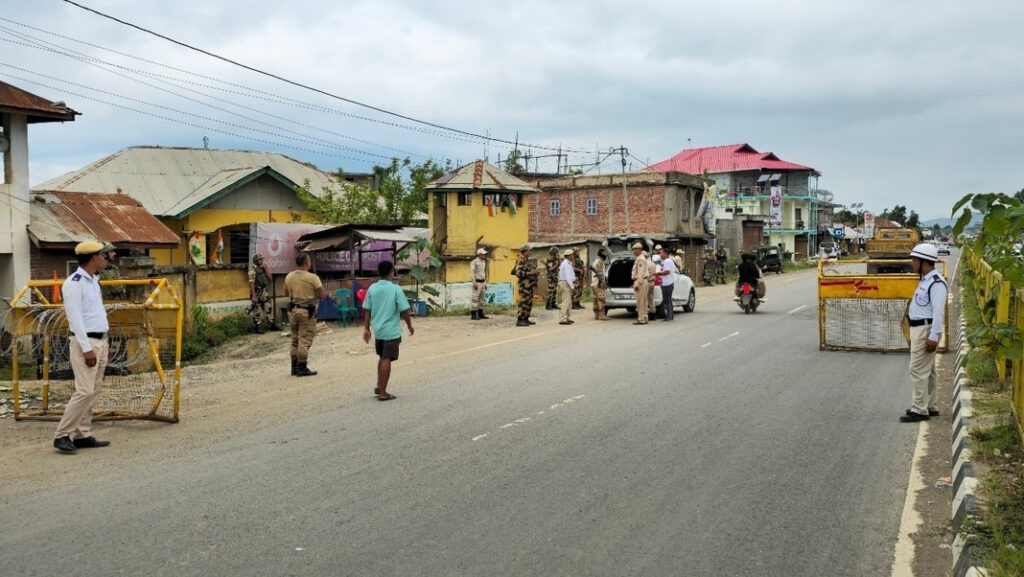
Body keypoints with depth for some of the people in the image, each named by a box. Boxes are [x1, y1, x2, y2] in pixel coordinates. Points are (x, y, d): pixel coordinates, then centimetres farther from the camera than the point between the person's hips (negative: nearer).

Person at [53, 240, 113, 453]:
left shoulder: (94, 281, 16)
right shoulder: (74, 283, -13)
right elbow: (75, 317, -18)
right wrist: (86, 348, -20)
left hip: (100, 341, 9)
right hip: (85, 342, -9)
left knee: (93, 391, 9)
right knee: (85, 391, -12)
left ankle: (82, 435, 14)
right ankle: (62, 435, -5)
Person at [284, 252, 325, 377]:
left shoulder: (289, 277, 4)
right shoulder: (312, 277, -13)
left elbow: (286, 292, 17)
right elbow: (322, 295, -12)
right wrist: (324, 293, 8)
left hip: (293, 310, 6)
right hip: (307, 311, -6)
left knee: (295, 339, 15)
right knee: (305, 340, -1)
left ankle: (294, 367, 19)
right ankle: (302, 368, 0)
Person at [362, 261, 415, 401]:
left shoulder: (372, 288, 2)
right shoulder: (396, 289, -12)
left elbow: (367, 310, 3)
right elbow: (404, 311, -11)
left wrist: (366, 328, 10)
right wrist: (410, 326, 3)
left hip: (377, 330, 5)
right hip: (391, 331, -5)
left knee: (382, 358, 21)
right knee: (386, 360, -1)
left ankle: (379, 387, 27)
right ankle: (382, 393, 3)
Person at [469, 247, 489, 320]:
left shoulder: (483, 262, 15)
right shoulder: (474, 262, -10)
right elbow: (472, 273, -15)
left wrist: (485, 283, 19)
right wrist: (474, 283, -20)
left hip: (483, 282, 9)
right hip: (477, 282, -9)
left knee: (481, 299, 11)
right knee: (475, 299, -8)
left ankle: (480, 314, 16)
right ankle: (473, 315, -8)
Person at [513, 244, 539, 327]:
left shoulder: (527, 260, 16)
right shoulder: (520, 261, -13)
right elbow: (518, 272, -23)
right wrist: (529, 273, -22)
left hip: (530, 284, 10)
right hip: (524, 284, -10)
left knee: (529, 302, 12)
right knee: (523, 302, -10)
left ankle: (526, 319, 18)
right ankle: (519, 321, -8)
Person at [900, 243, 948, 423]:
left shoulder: (936, 283, -17)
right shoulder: (925, 280, 14)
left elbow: (938, 311, -22)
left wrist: (933, 337, -25)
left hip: (927, 329, -11)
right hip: (919, 328, 11)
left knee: (918, 370, -10)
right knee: (927, 370, 16)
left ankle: (919, 410, -6)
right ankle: (930, 406, 26)